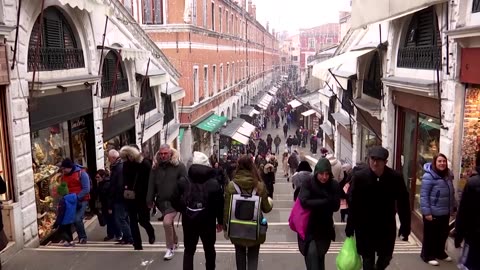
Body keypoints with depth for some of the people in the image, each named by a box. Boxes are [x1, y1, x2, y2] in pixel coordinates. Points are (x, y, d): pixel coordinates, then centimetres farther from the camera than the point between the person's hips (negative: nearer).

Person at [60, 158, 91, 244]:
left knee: (77, 219, -16)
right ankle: (82, 238, 19)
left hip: (82, 201, -6)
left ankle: (83, 237, 4)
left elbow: (86, 189, -15)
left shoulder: (81, 173, -10)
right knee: (75, 220, 3)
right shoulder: (64, 176, 9)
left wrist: (76, 197, -22)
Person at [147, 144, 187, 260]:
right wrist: (150, 200, 4)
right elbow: (151, 185, 5)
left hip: (174, 200, -5)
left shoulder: (179, 166, -9)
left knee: (167, 222, -19)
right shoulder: (156, 167, 3)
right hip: (161, 201, 5)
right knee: (169, 223, 18)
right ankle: (175, 242, 41)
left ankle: (170, 248, -2)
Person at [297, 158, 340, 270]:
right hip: (309, 227, -2)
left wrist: (315, 204, -22)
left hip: (325, 227, 3)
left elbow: (336, 206, -11)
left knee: (320, 255, 13)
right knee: (311, 253, -17)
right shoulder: (308, 183, -11)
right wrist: (326, 202, -22)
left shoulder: (334, 185, -5)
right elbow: (304, 202, -23)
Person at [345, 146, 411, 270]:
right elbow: (352, 203, -10)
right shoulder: (359, 177, -14)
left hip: (387, 226, 2)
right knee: (368, 259, 8)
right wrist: (350, 226, -8)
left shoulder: (396, 178, -11)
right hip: (364, 227, -2)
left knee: (385, 257, 17)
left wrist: (405, 226, -2)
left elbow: (403, 203, -4)